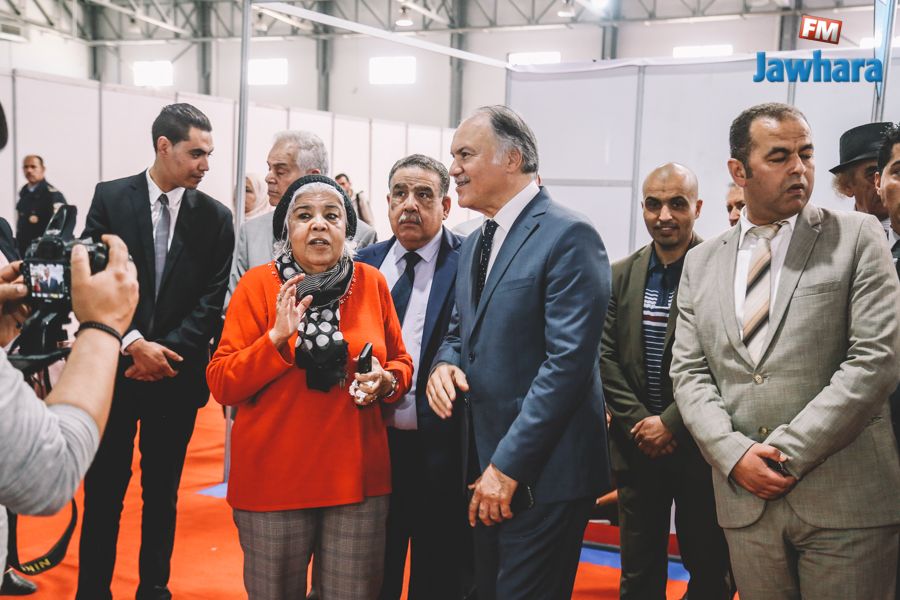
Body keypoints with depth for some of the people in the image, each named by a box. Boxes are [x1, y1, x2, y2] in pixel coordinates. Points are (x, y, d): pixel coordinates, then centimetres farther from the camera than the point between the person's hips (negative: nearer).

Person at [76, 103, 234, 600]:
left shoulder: (215, 217, 1)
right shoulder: (110, 198, -1)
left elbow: (212, 299, -2)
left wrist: (167, 351, -12)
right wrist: (133, 343, -14)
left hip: (176, 371, 1)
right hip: (114, 366, -1)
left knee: (162, 491, 12)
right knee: (103, 489, 6)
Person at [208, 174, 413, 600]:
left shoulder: (372, 283, 4)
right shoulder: (257, 285, -3)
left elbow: (400, 362, 13)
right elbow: (221, 385, -6)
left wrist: (387, 381, -9)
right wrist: (276, 338, -20)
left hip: (358, 476, 2)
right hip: (274, 478, -1)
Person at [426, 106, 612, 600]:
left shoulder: (568, 236, -13)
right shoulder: (474, 245, 14)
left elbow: (568, 360, -20)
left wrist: (509, 465, -19)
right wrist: (444, 364, -2)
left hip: (543, 473, -8)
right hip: (485, 467, 8)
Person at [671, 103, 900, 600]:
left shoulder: (857, 238, 0)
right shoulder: (701, 263, 10)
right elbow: (688, 372, 7)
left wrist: (789, 452, -12)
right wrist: (734, 453, -9)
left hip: (844, 501, -3)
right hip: (745, 498, 3)